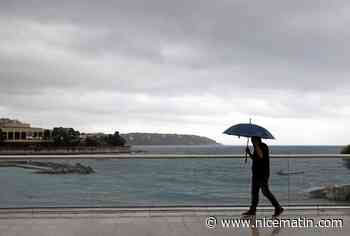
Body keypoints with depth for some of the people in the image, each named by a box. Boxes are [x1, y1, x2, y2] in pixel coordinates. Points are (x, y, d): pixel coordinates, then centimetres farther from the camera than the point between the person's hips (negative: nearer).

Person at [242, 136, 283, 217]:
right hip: (256, 173, 9)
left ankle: (278, 208, 2)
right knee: (254, 191, 9)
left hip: (263, 174, -9)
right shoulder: (256, 148, 14)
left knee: (265, 191, -8)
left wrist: (256, 145, -28)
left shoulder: (264, 146, -13)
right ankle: (252, 210, 15)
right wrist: (249, 153, 6)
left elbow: (261, 156, -31)